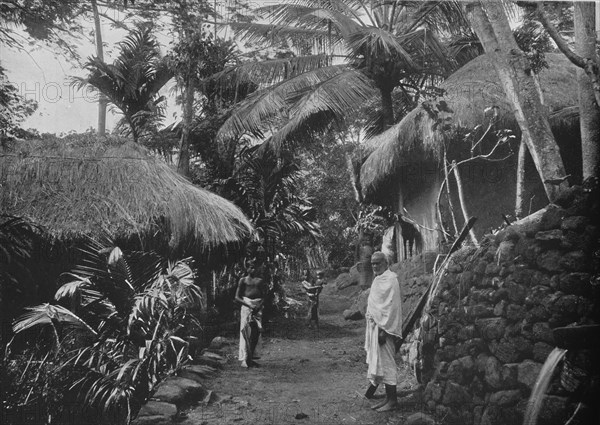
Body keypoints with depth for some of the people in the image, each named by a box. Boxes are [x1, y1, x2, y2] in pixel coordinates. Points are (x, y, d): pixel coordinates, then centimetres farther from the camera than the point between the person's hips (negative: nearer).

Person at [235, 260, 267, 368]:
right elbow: (237, 297, 1)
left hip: (258, 307, 3)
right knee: (246, 331, -9)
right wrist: (249, 305, -12)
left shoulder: (260, 280, 14)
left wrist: (259, 306, -11)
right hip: (246, 305, -3)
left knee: (256, 332, 1)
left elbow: (264, 296, 8)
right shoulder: (243, 280, 6)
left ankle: (251, 358, 13)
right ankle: (244, 359, -7)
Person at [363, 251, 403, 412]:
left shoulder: (390, 279, -14)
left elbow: (391, 306, -20)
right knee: (377, 361, 12)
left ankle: (392, 400, 4)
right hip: (375, 325, 9)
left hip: (383, 326, -9)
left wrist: (383, 329, -22)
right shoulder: (378, 279, 14)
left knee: (385, 361, -4)